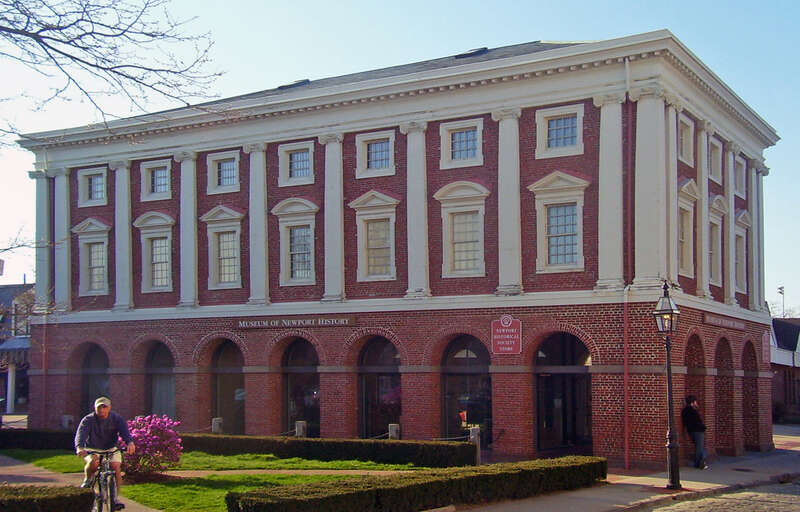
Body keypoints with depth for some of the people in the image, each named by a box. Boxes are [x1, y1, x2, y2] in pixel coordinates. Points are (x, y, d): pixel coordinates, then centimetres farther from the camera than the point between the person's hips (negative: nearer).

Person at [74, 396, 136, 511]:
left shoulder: (116, 419, -6)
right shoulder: (88, 420, -10)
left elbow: (124, 431, -24)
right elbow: (81, 434, -26)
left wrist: (130, 442, -46)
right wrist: (79, 447, -48)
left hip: (111, 449, 1)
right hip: (92, 450, -1)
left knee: (116, 466, -23)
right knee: (93, 462, -34)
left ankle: (115, 498, -15)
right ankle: (87, 479, -2)